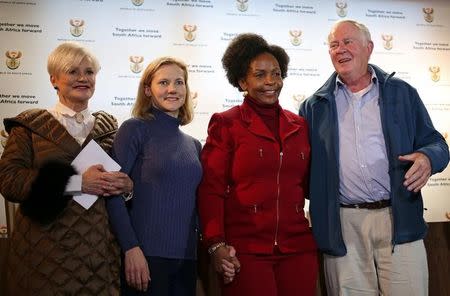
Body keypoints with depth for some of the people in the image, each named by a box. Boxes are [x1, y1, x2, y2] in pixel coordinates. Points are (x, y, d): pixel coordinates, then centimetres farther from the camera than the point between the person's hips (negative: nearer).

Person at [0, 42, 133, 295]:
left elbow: (127, 175, 18)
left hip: (99, 250, 3)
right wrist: (77, 182, -18)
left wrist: (127, 184, -7)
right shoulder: (31, 125, 2)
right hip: (46, 252, -3)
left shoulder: (108, 126, 12)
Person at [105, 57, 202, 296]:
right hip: (146, 254, -6)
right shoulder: (135, 128, -4)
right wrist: (131, 248, -17)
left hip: (187, 257, 6)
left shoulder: (193, 144, 14)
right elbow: (113, 192, -11)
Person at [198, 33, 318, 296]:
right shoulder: (226, 124, 1)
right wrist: (216, 244, -12)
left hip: (298, 247, 4)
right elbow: (211, 189, -4)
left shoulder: (299, 125, 13)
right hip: (245, 251, -4)